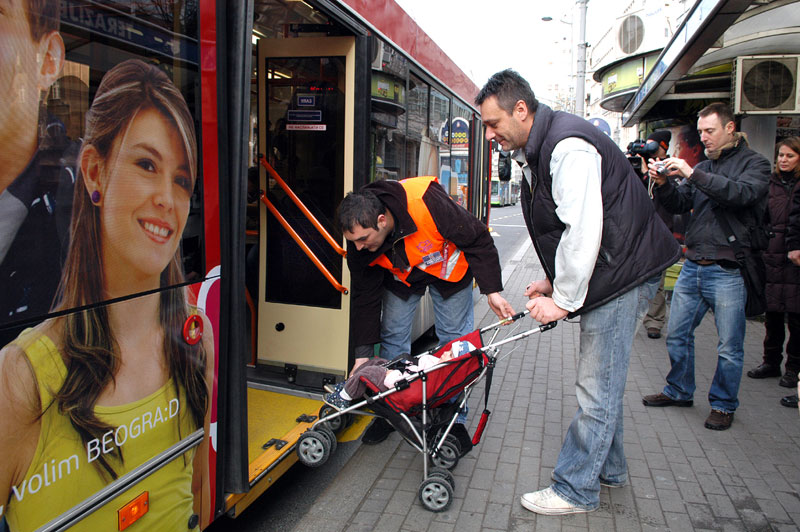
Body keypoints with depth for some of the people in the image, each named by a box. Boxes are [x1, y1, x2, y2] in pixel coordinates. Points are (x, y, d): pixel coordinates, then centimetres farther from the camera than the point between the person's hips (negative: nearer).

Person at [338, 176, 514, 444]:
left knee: (455, 339, 0)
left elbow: (478, 239, -27)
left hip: (448, 267, -3)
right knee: (392, 335, 0)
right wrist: (363, 353, -14)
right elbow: (365, 296, -14)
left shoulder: (426, 202, -42)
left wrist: (492, 290, -26)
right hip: (400, 275, 3)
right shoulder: (359, 241, -26)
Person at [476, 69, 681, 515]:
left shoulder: (569, 147, -21)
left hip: (625, 274, -10)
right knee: (603, 381, 18)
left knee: (597, 390, -3)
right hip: (607, 276, 10)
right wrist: (554, 283, 9)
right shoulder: (536, 150, 12)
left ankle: (575, 491, 9)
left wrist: (563, 299, -20)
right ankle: (609, 468, 34)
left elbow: (584, 231, -26)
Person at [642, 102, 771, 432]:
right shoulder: (704, 167, 16)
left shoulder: (753, 163, -1)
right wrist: (664, 185, -8)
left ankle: (723, 404, 21)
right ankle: (679, 391, 29)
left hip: (728, 271, -6)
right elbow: (680, 205, 10)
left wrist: (692, 174, -22)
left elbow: (742, 194, -21)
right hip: (693, 266, 6)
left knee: (729, 346, 4)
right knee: (677, 333, 12)